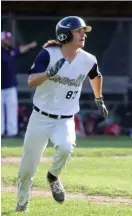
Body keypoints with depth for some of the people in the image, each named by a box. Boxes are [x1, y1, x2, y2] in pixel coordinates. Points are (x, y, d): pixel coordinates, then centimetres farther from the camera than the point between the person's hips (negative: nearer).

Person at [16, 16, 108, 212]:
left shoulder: (88, 60, -5)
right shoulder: (48, 54, -15)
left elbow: (95, 77, 19)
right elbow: (31, 82, -25)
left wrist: (99, 99, 29)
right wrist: (50, 73, -41)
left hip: (65, 120, 1)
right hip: (40, 118, -1)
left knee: (66, 147, -31)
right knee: (28, 167, 6)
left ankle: (53, 177, 1)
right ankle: (21, 206, 31)